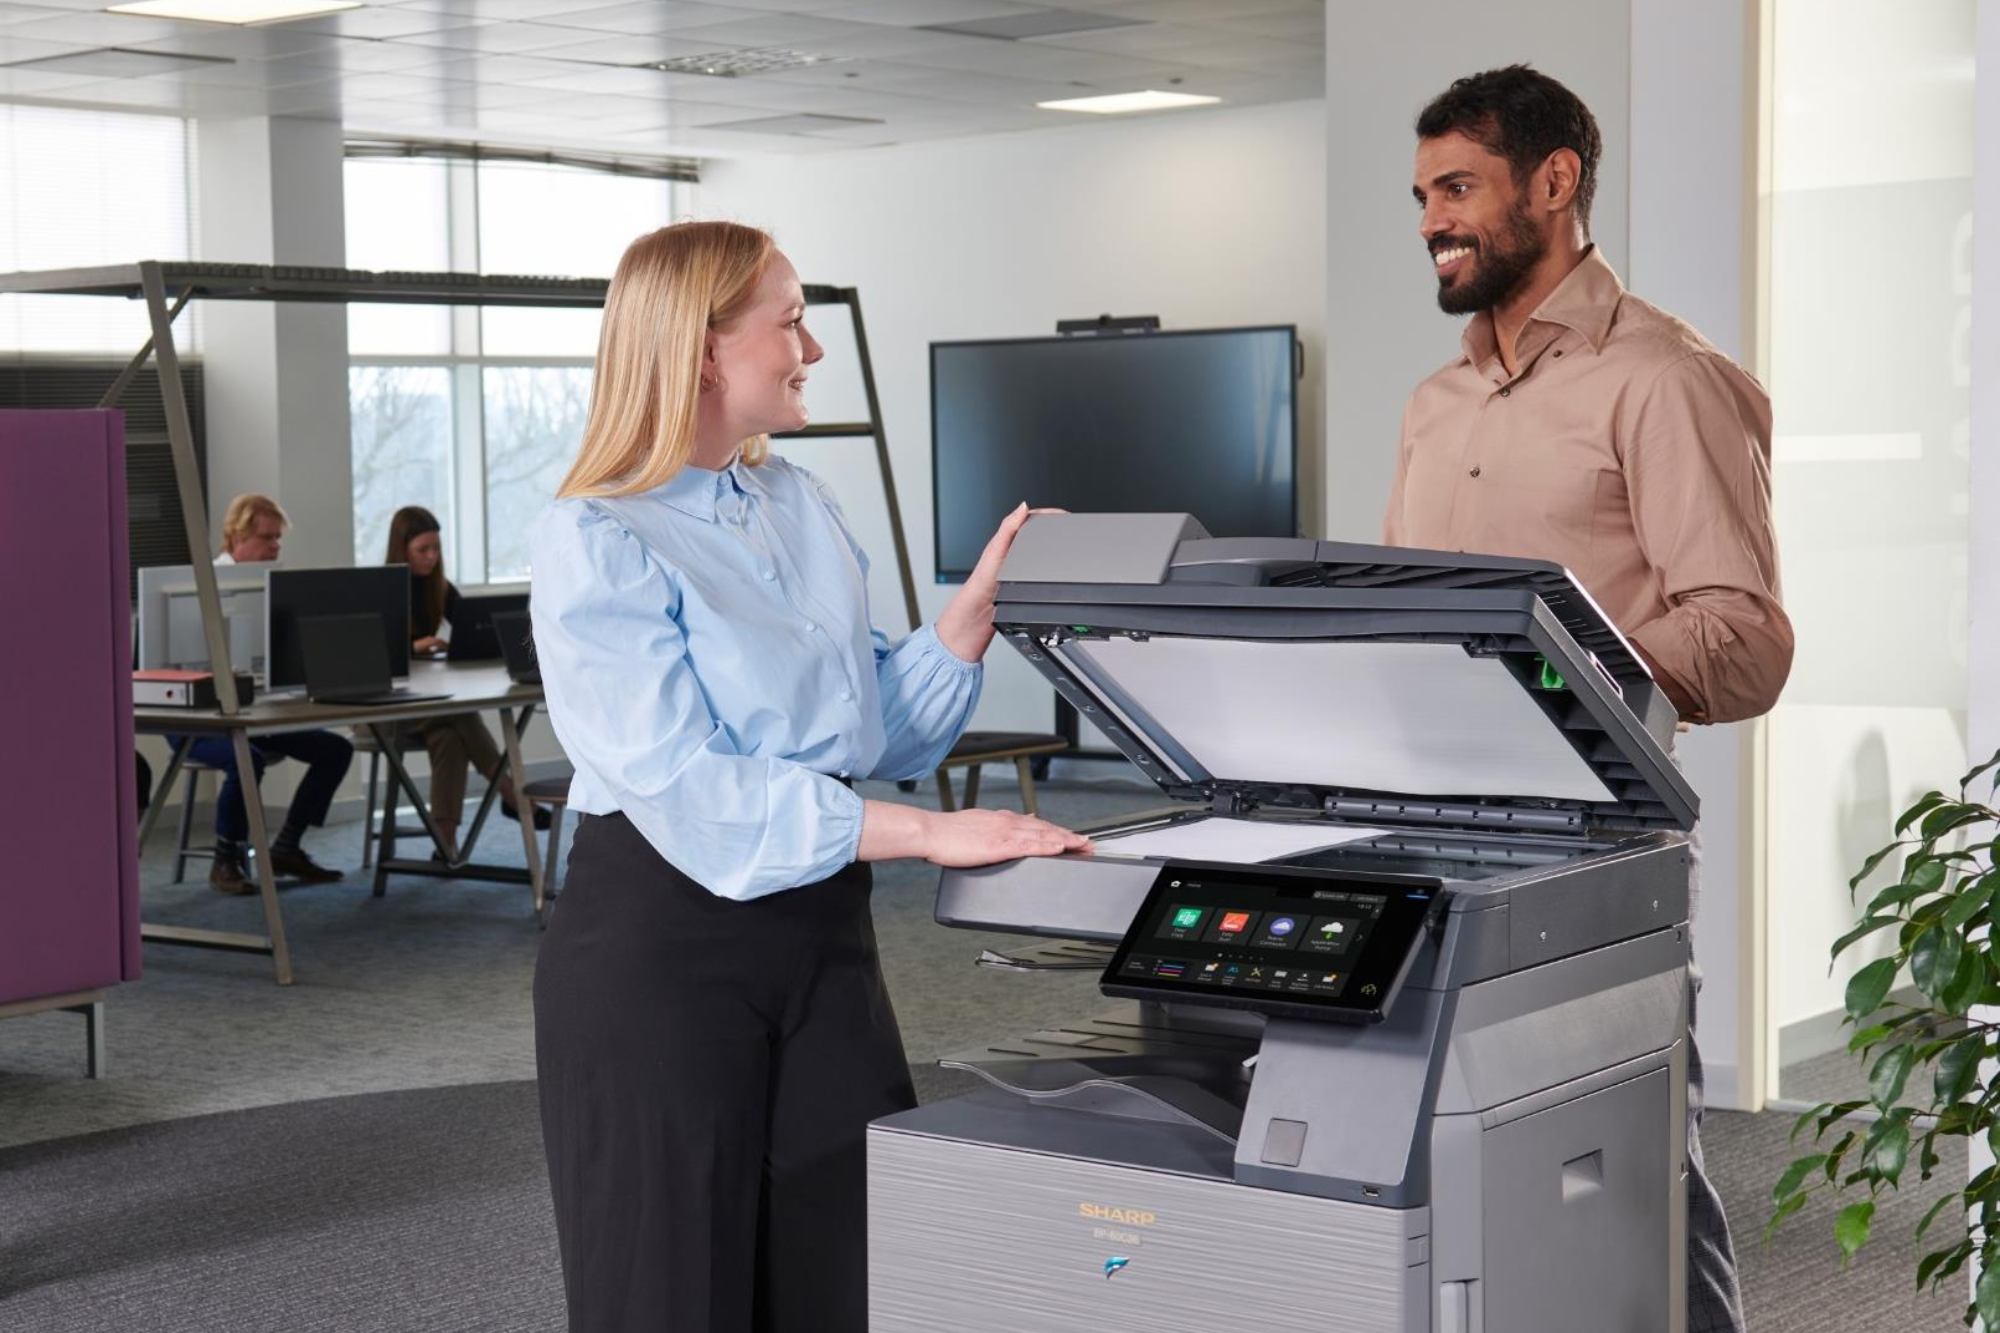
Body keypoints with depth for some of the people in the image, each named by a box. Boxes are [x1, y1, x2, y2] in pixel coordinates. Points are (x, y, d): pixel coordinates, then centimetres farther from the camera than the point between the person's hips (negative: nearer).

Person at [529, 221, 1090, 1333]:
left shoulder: (805, 507, 10)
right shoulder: (598, 542, -13)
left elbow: (883, 735, 14)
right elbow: (686, 786, -23)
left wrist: (980, 604, 0)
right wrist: (927, 834, -28)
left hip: (822, 930, 7)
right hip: (666, 942, -6)